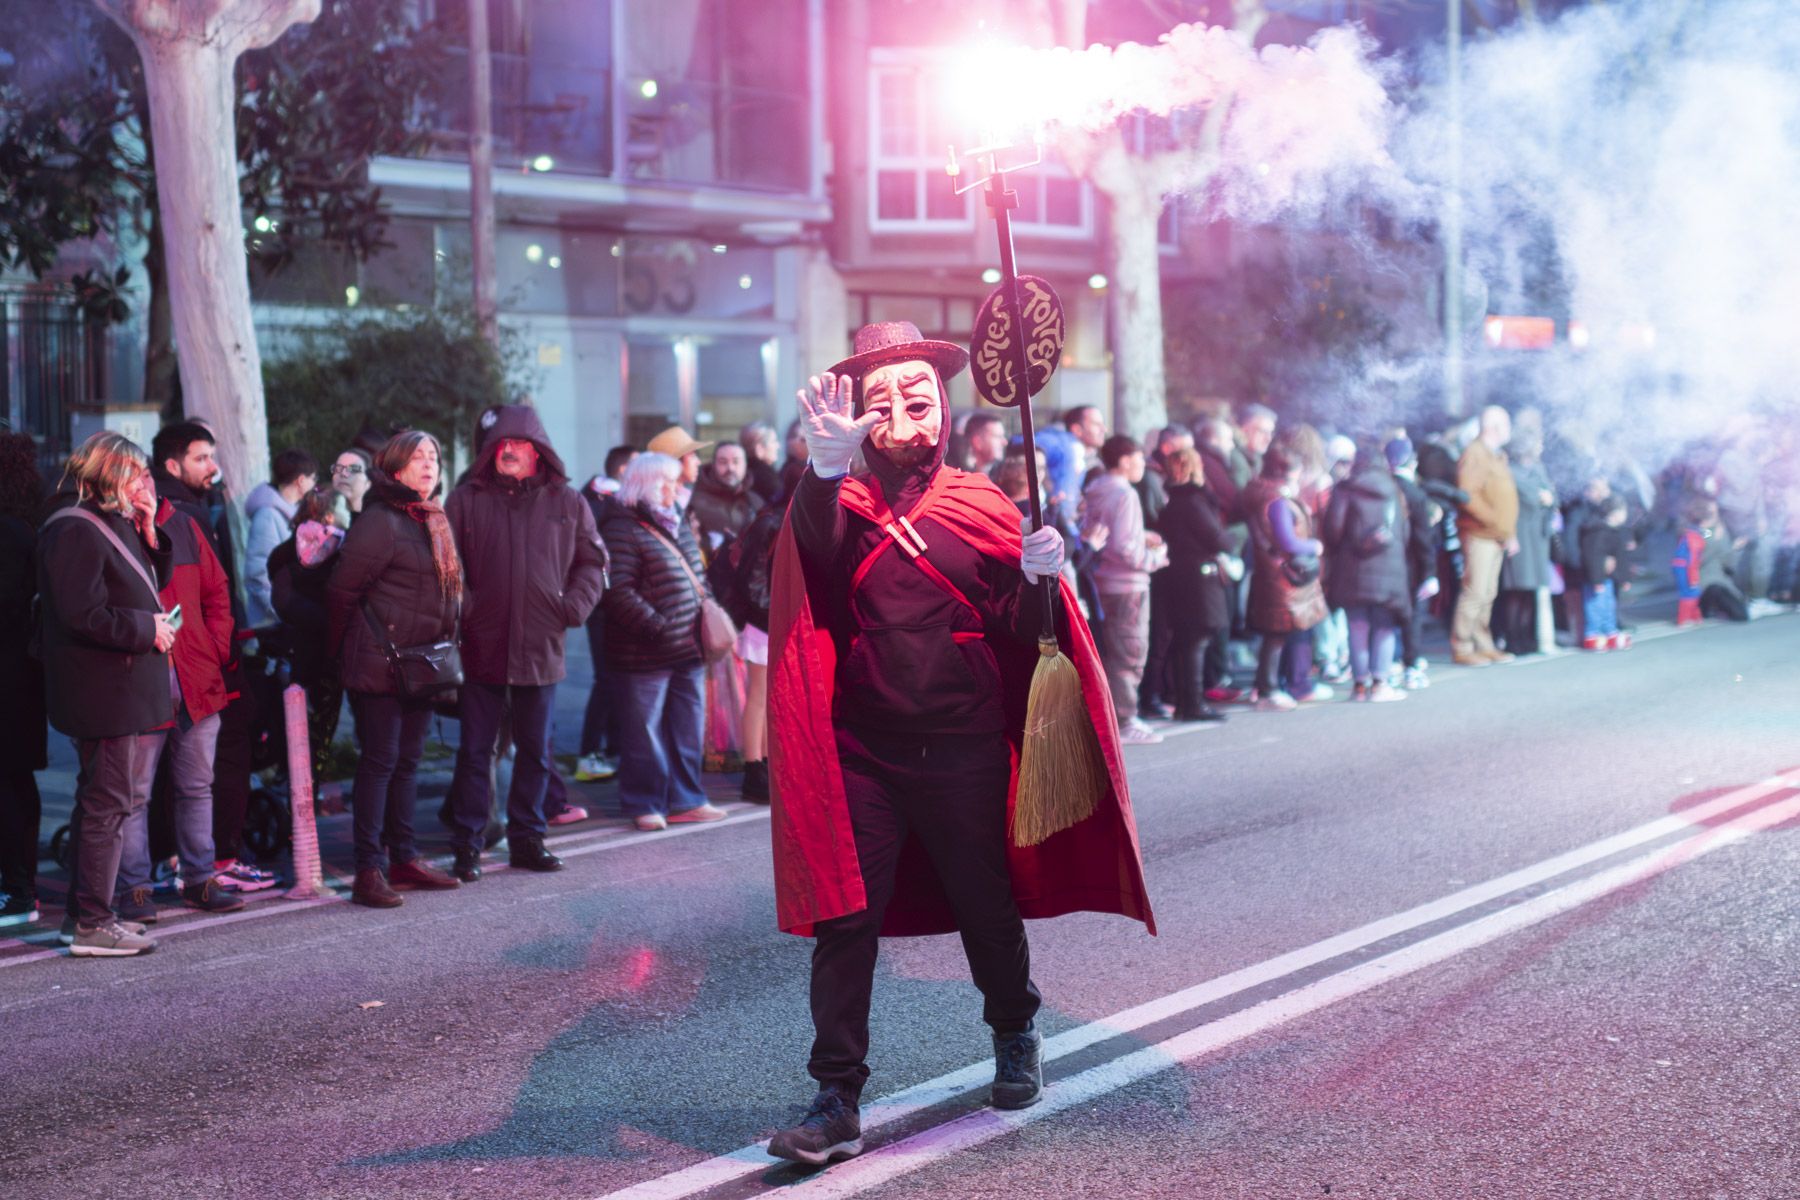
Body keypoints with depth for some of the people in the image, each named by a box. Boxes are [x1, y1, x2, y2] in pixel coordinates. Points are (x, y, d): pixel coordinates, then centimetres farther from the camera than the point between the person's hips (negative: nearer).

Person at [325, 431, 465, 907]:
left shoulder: (433, 522, 15)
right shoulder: (380, 521, -13)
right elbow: (342, 590, -13)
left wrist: (442, 648, 16)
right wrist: (342, 651, -5)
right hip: (381, 665, -8)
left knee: (408, 761, 14)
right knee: (379, 761, -6)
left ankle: (404, 858, 22)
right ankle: (369, 870, -4)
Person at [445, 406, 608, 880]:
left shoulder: (566, 502, 6)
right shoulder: (467, 500, 2)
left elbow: (592, 560, 12)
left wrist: (573, 608, 0)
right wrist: (463, 609, -9)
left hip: (540, 649, 2)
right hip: (481, 647, -2)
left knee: (534, 751, 10)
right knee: (474, 751, 2)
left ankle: (527, 839, 21)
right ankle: (468, 845, 9)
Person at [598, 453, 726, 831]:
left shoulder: (676, 523, 15)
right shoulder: (622, 528, -13)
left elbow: (696, 576, 26)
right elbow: (617, 591, -20)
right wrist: (656, 626, -23)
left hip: (687, 648, 8)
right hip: (646, 656, -8)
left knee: (688, 728, 12)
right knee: (644, 732, 1)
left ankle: (685, 800, 22)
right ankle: (644, 805, 11)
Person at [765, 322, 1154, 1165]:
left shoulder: (981, 506, 5)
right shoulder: (839, 504, 3)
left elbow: (1021, 633, 3)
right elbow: (815, 555, -22)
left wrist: (1038, 579, -19)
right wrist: (827, 471, -41)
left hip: (964, 749, 1)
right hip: (863, 753, -1)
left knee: (986, 905, 14)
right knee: (845, 920, -5)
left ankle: (1015, 1039, 40)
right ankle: (837, 1100, 1)